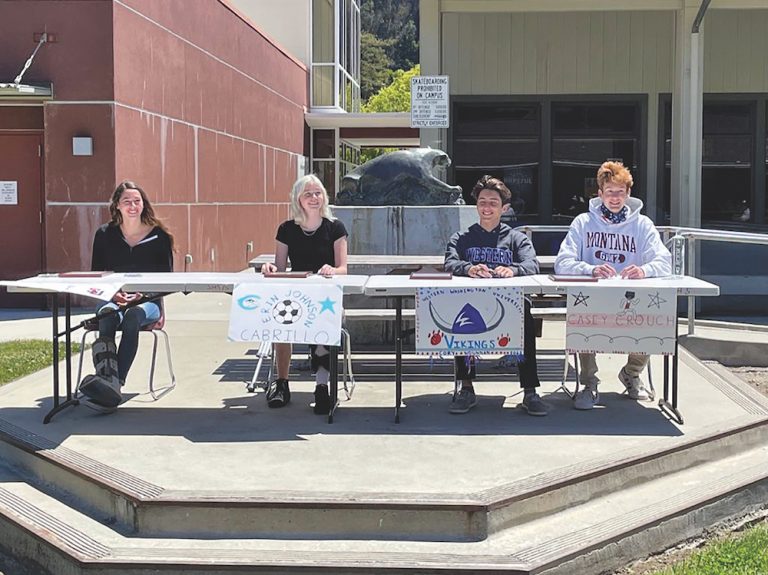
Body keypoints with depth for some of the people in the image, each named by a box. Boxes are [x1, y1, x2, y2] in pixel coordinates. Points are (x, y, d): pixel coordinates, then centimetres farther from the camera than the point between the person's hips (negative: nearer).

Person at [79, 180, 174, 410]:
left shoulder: (159, 235, 5)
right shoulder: (104, 234, 9)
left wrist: (142, 294, -14)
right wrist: (114, 294, -12)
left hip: (148, 301, -1)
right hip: (112, 299, 2)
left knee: (133, 317, -37)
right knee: (108, 317, -35)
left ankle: (114, 383, -49)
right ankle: (106, 379, -58)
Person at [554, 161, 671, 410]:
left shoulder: (642, 224, 10)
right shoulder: (583, 222, 7)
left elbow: (665, 261, -4)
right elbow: (562, 263, -6)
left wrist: (644, 270, -28)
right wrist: (591, 270, -27)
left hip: (631, 301, 1)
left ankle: (631, 374, 8)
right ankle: (589, 383, -11)